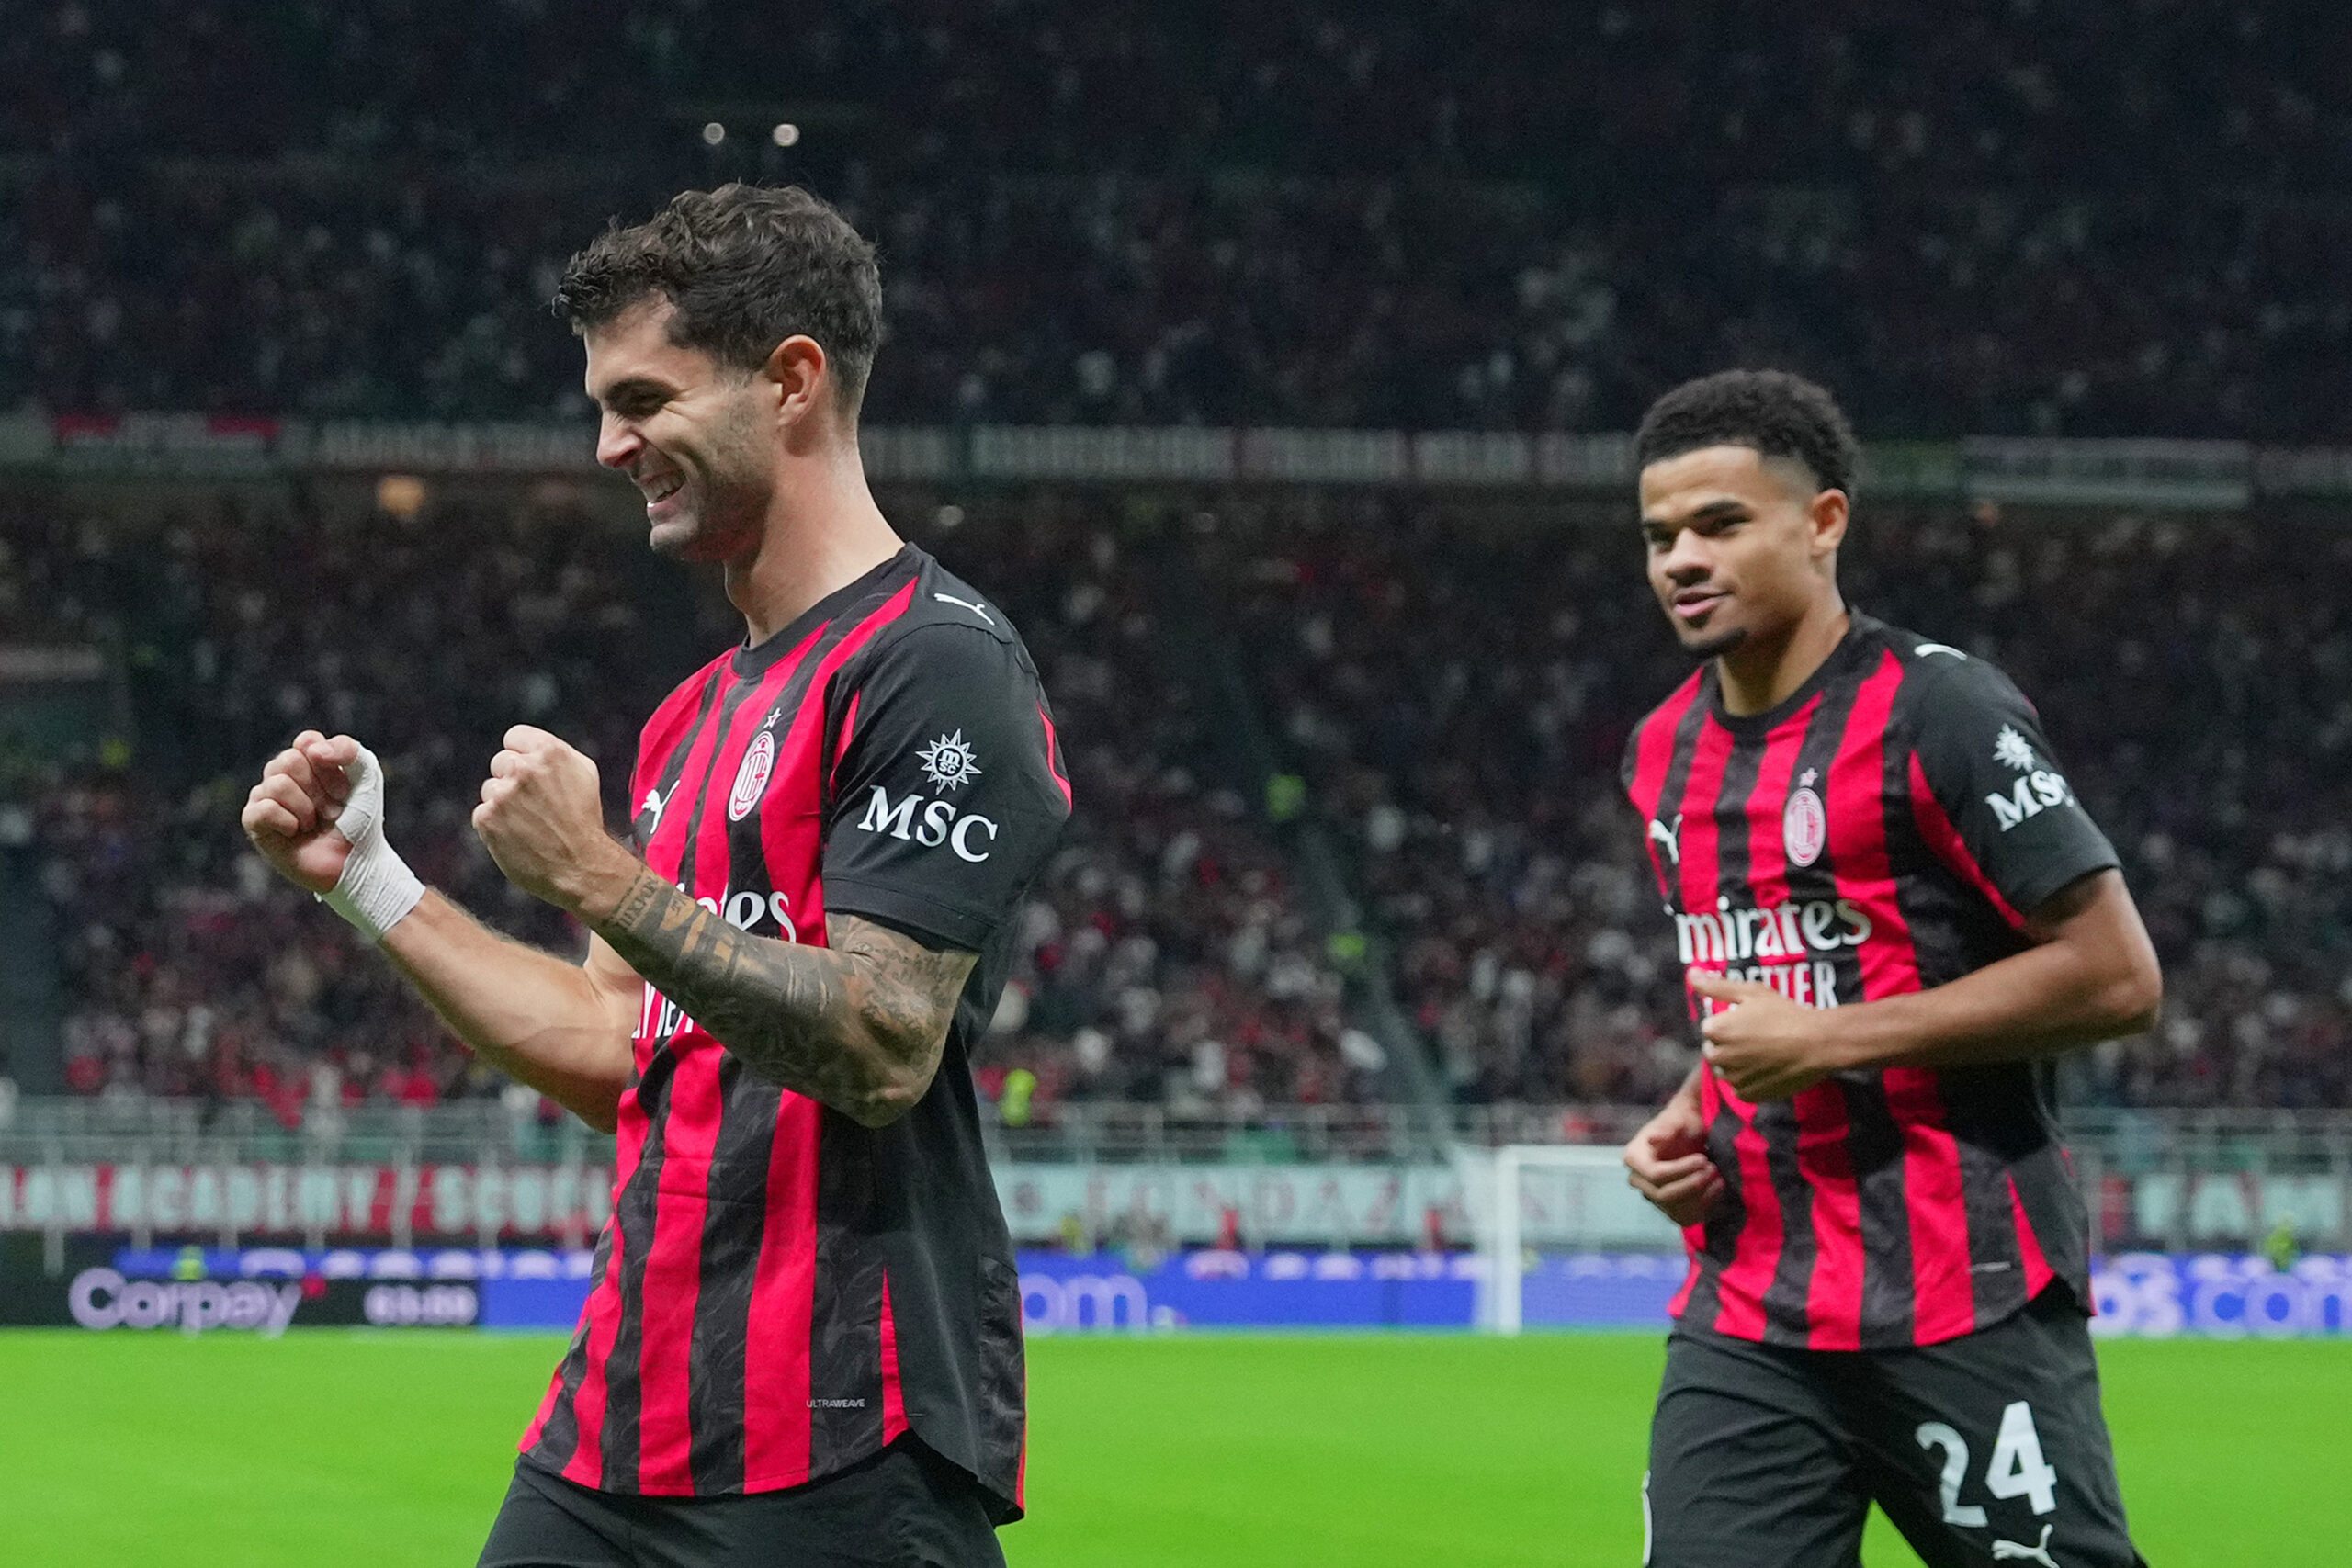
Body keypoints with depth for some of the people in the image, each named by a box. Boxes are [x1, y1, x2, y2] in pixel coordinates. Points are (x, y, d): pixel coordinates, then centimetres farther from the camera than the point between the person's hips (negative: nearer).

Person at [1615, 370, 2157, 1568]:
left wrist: (1828, 1040, -15)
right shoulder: (1662, 755, 14)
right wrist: (1690, 1117, 8)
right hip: (1744, 1320, 6)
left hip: (1969, 1314, -6)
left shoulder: (1938, 709, -9)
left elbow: (2117, 975, -13)